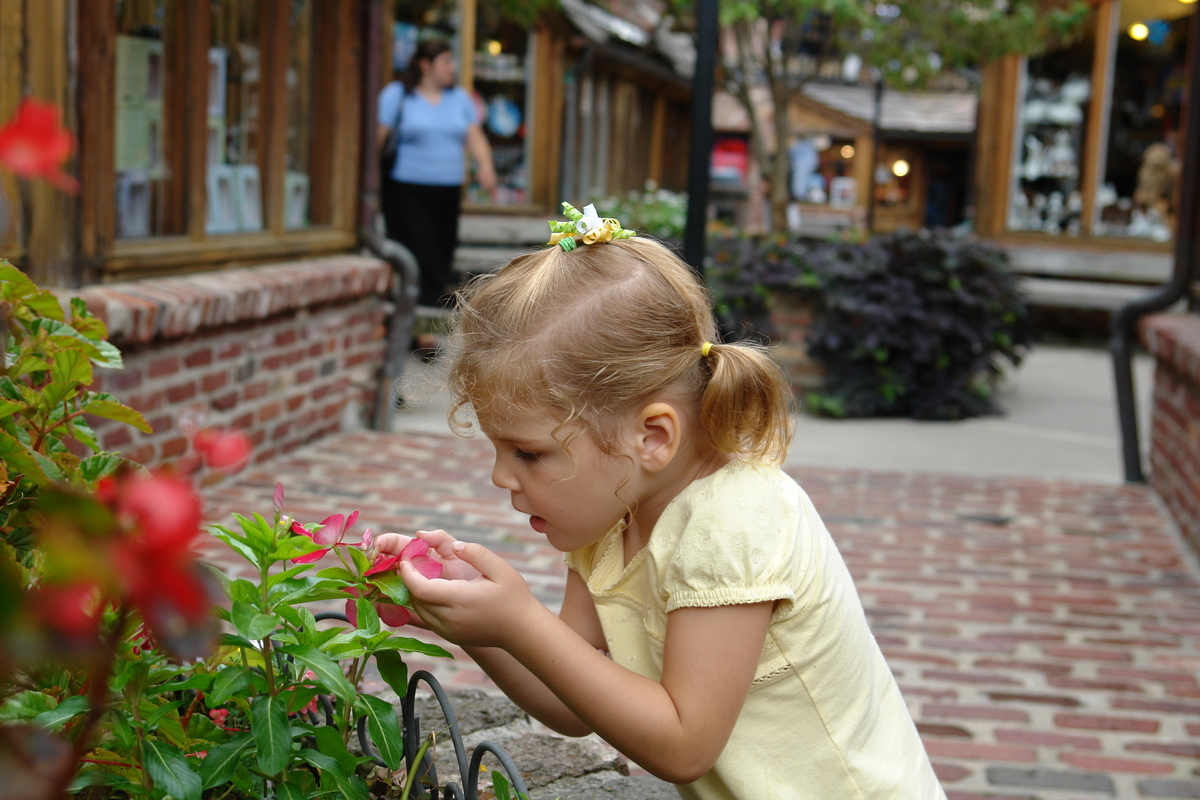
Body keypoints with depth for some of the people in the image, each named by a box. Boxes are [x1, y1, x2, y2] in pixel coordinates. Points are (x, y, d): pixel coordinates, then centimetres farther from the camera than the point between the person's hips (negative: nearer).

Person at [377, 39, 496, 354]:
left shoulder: (460, 98, 16)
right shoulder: (397, 94, 1)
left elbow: (474, 137, 11)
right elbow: (378, 136, -4)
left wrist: (485, 166, -8)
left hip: (448, 192, 5)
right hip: (407, 190, -5)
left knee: (442, 260, 2)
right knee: (420, 259, -14)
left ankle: (430, 324, 10)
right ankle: (424, 329, -15)